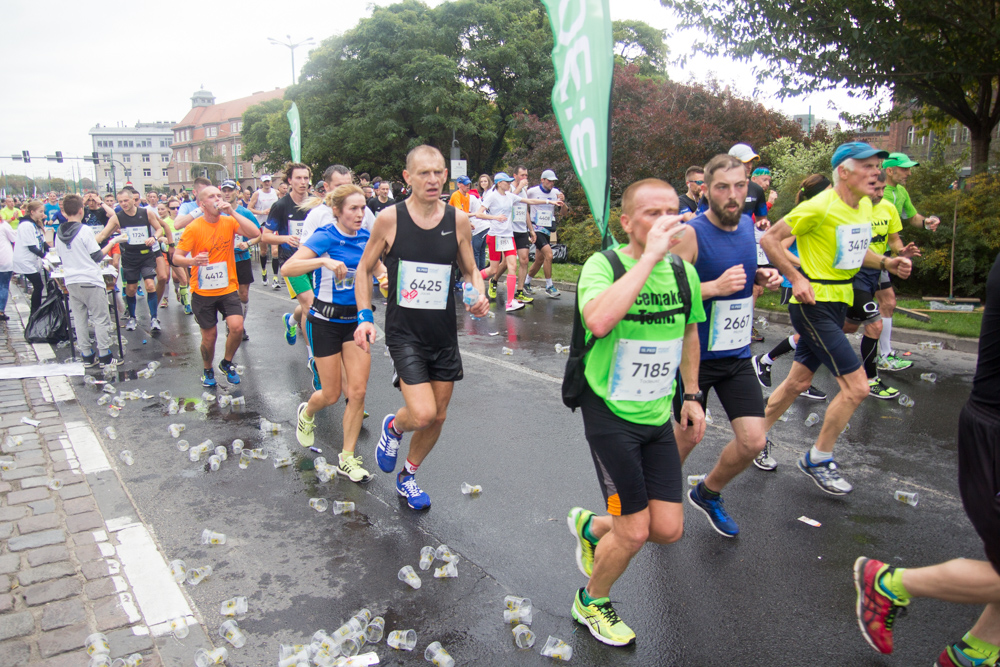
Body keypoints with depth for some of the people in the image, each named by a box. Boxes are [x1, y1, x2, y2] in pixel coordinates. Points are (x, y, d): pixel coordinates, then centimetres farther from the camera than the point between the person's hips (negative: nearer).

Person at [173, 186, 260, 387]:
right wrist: (192, 260, -32)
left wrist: (232, 212, -21)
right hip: (203, 292, -2)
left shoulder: (228, 222, -2)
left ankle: (227, 363, 15)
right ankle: (208, 370, 36)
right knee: (209, 335, 7)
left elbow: (255, 233, -18)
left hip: (228, 288, 2)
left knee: (237, 327, -15)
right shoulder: (194, 228, -10)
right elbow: (176, 257, -10)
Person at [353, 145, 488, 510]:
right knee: (422, 414, -17)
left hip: (444, 333, 4)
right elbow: (364, 269, 4)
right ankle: (393, 427, 21)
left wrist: (479, 295, -11)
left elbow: (470, 270, 11)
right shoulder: (389, 218, -8)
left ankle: (407, 476, 39)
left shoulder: (458, 220, -2)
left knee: (437, 416, 12)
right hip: (404, 332, -3)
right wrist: (364, 316, -7)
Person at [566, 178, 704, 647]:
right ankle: (591, 603, 30)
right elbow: (599, 321, -40)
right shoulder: (603, 265, -17)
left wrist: (692, 395, 17)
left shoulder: (683, 272, 1)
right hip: (611, 415, -6)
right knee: (634, 532, -1)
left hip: (659, 415, 6)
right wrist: (648, 257, -34)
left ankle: (592, 528, 36)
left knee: (668, 531, 5)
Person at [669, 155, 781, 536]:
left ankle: (708, 493, 30)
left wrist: (762, 277, 0)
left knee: (753, 442, 1)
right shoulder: (691, 233, -17)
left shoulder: (747, 225, 4)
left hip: (737, 353, 6)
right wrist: (716, 286, -31)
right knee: (687, 436, 10)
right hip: (695, 354, -5)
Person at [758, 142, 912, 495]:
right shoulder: (820, 207, -17)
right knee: (856, 386, -9)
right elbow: (769, 239, -14)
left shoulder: (865, 206, 10)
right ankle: (818, 459, 8)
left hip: (837, 303, 9)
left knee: (798, 381, 16)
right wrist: (796, 277, -19)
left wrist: (886, 263, 6)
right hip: (813, 303, -9)